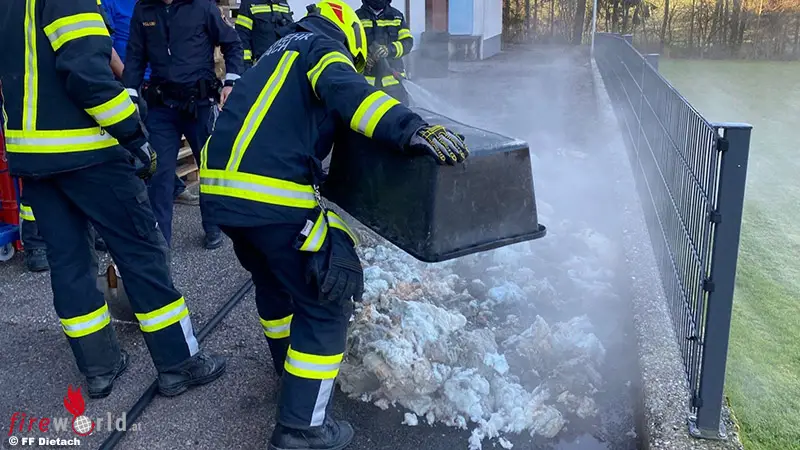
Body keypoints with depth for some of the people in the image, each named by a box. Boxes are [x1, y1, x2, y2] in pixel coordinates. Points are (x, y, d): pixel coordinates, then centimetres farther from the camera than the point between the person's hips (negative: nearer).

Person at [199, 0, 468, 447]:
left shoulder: (282, 50, 30)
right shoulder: (323, 46, 4)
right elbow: (348, 93, -20)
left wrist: (313, 175, 38)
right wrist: (413, 129, -33)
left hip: (221, 188, 9)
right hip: (271, 196, -9)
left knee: (274, 276, 30)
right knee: (327, 299, 1)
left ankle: (289, 360, 50)